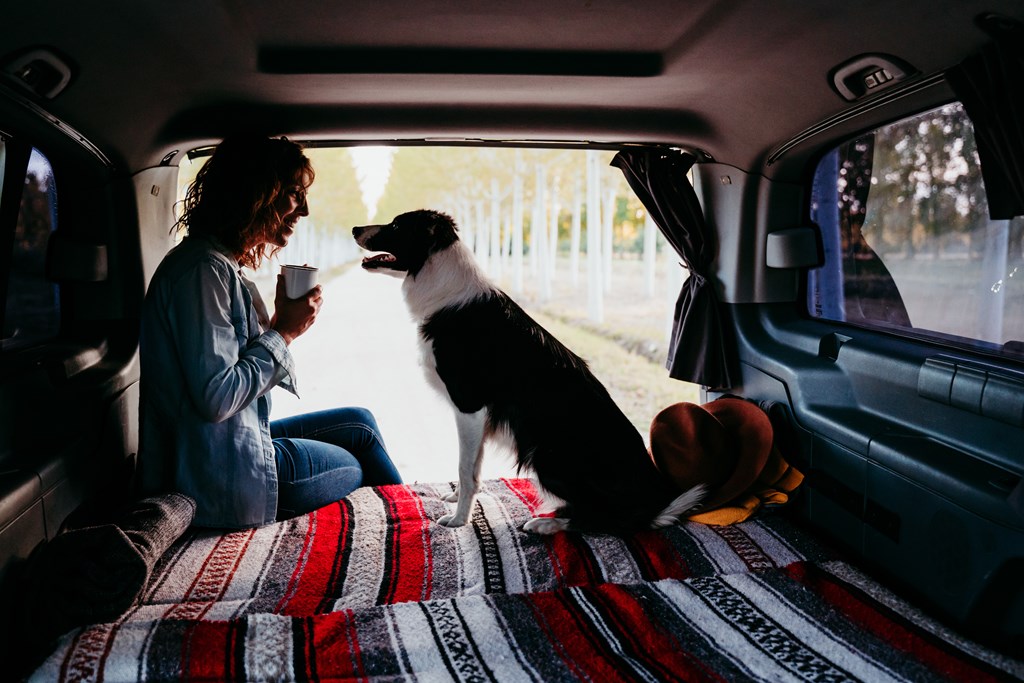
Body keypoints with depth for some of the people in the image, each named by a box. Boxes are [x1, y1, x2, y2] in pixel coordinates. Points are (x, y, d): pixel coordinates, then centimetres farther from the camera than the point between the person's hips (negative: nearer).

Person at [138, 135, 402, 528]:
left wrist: (280, 322, -2)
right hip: (225, 475, -10)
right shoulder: (204, 269, -22)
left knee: (359, 423, 17)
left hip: (239, 442, 10)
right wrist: (283, 332, -18)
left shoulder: (222, 265, 9)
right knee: (357, 467, 9)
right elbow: (216, 398, -28)